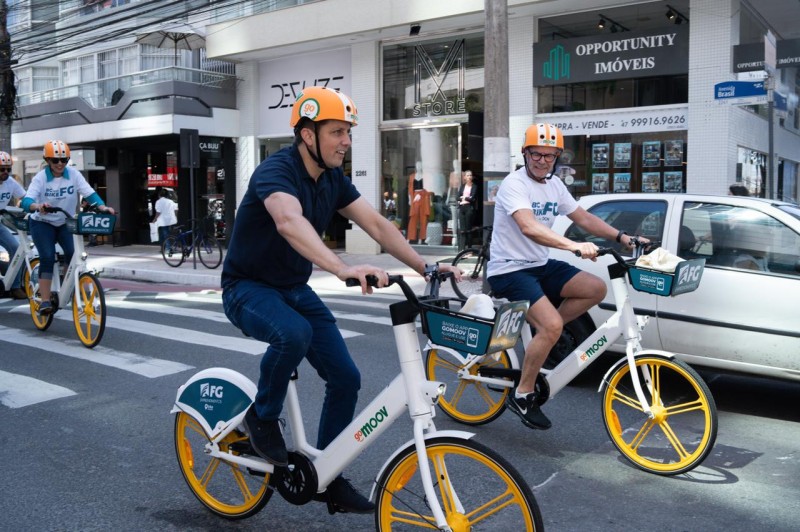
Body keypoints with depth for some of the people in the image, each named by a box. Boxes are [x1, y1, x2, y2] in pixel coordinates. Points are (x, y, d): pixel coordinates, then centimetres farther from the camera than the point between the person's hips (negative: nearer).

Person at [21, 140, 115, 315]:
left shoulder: (74, 175, -12)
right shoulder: (40, 178, -17)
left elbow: (89, 193, -21)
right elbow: (26, 201, -29)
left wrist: (102, 207, -41)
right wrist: (37, 206, -53)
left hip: (66, 223, 2)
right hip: (42, 223, -2)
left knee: (74, 254, -18)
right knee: (47, 257, -18)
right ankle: (45, 301, -14)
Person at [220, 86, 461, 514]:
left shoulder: (334, 179, -1)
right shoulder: (276, 171, -25)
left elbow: (377, 225, -5)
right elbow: (290, 223, -46)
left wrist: (424, 266, -17)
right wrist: (343, 269, -60)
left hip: (294, 289, 7)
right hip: (249, 288, -7)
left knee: (345, 378, -3)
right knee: (294, 334, -38)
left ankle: (326, 477, 15)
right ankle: (262, 416, -9)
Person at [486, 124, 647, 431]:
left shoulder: (554, 186, 8)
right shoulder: (514, 184, -18)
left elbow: (583, 218, 11)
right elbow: (529, 228, -34)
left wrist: (621, 237, -2)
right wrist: (575, 246, -45)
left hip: (540, 265, 8)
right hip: (509, 270, -8)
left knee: (596, 289, -4)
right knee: (552, 325, -24)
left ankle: (544, 333, 9)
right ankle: (522, 396, -7)